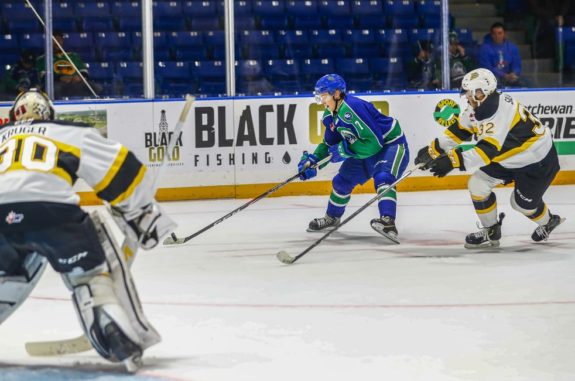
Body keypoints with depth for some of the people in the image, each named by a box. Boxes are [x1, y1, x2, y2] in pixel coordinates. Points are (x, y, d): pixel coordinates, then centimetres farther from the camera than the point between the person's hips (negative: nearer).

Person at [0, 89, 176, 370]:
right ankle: (121, 336, -4)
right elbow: (119, 169, 21)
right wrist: (143, 213, 30)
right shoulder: (73, 133, 28)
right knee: (91, 269, 14)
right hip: (50, 209, -3)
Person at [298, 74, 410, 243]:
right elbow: (329, 143, 13)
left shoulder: (353, 108, -32)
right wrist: (313, 160, -3)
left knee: (383, 178, -34)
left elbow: (374, 142, -33)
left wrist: (345, 150, -28)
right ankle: (331, 218, 39)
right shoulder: (330, 116, -1)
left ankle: (388, 222, -49)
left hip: (391, 145, -10)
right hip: (366, 150, 10)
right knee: (342, 180, 14)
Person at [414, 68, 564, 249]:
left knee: (522, 203, 3)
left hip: (537, 160, -8)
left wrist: (452, 161, -52)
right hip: (507, 156, 8)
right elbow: (457, 131, 3)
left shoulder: (502, 111, -36)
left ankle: (548, 222, 36)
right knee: (477, 186, -4)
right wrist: (433, 150, -5)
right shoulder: (478, 107, -10)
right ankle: (491, 232, 14)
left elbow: (488, 150, -44)